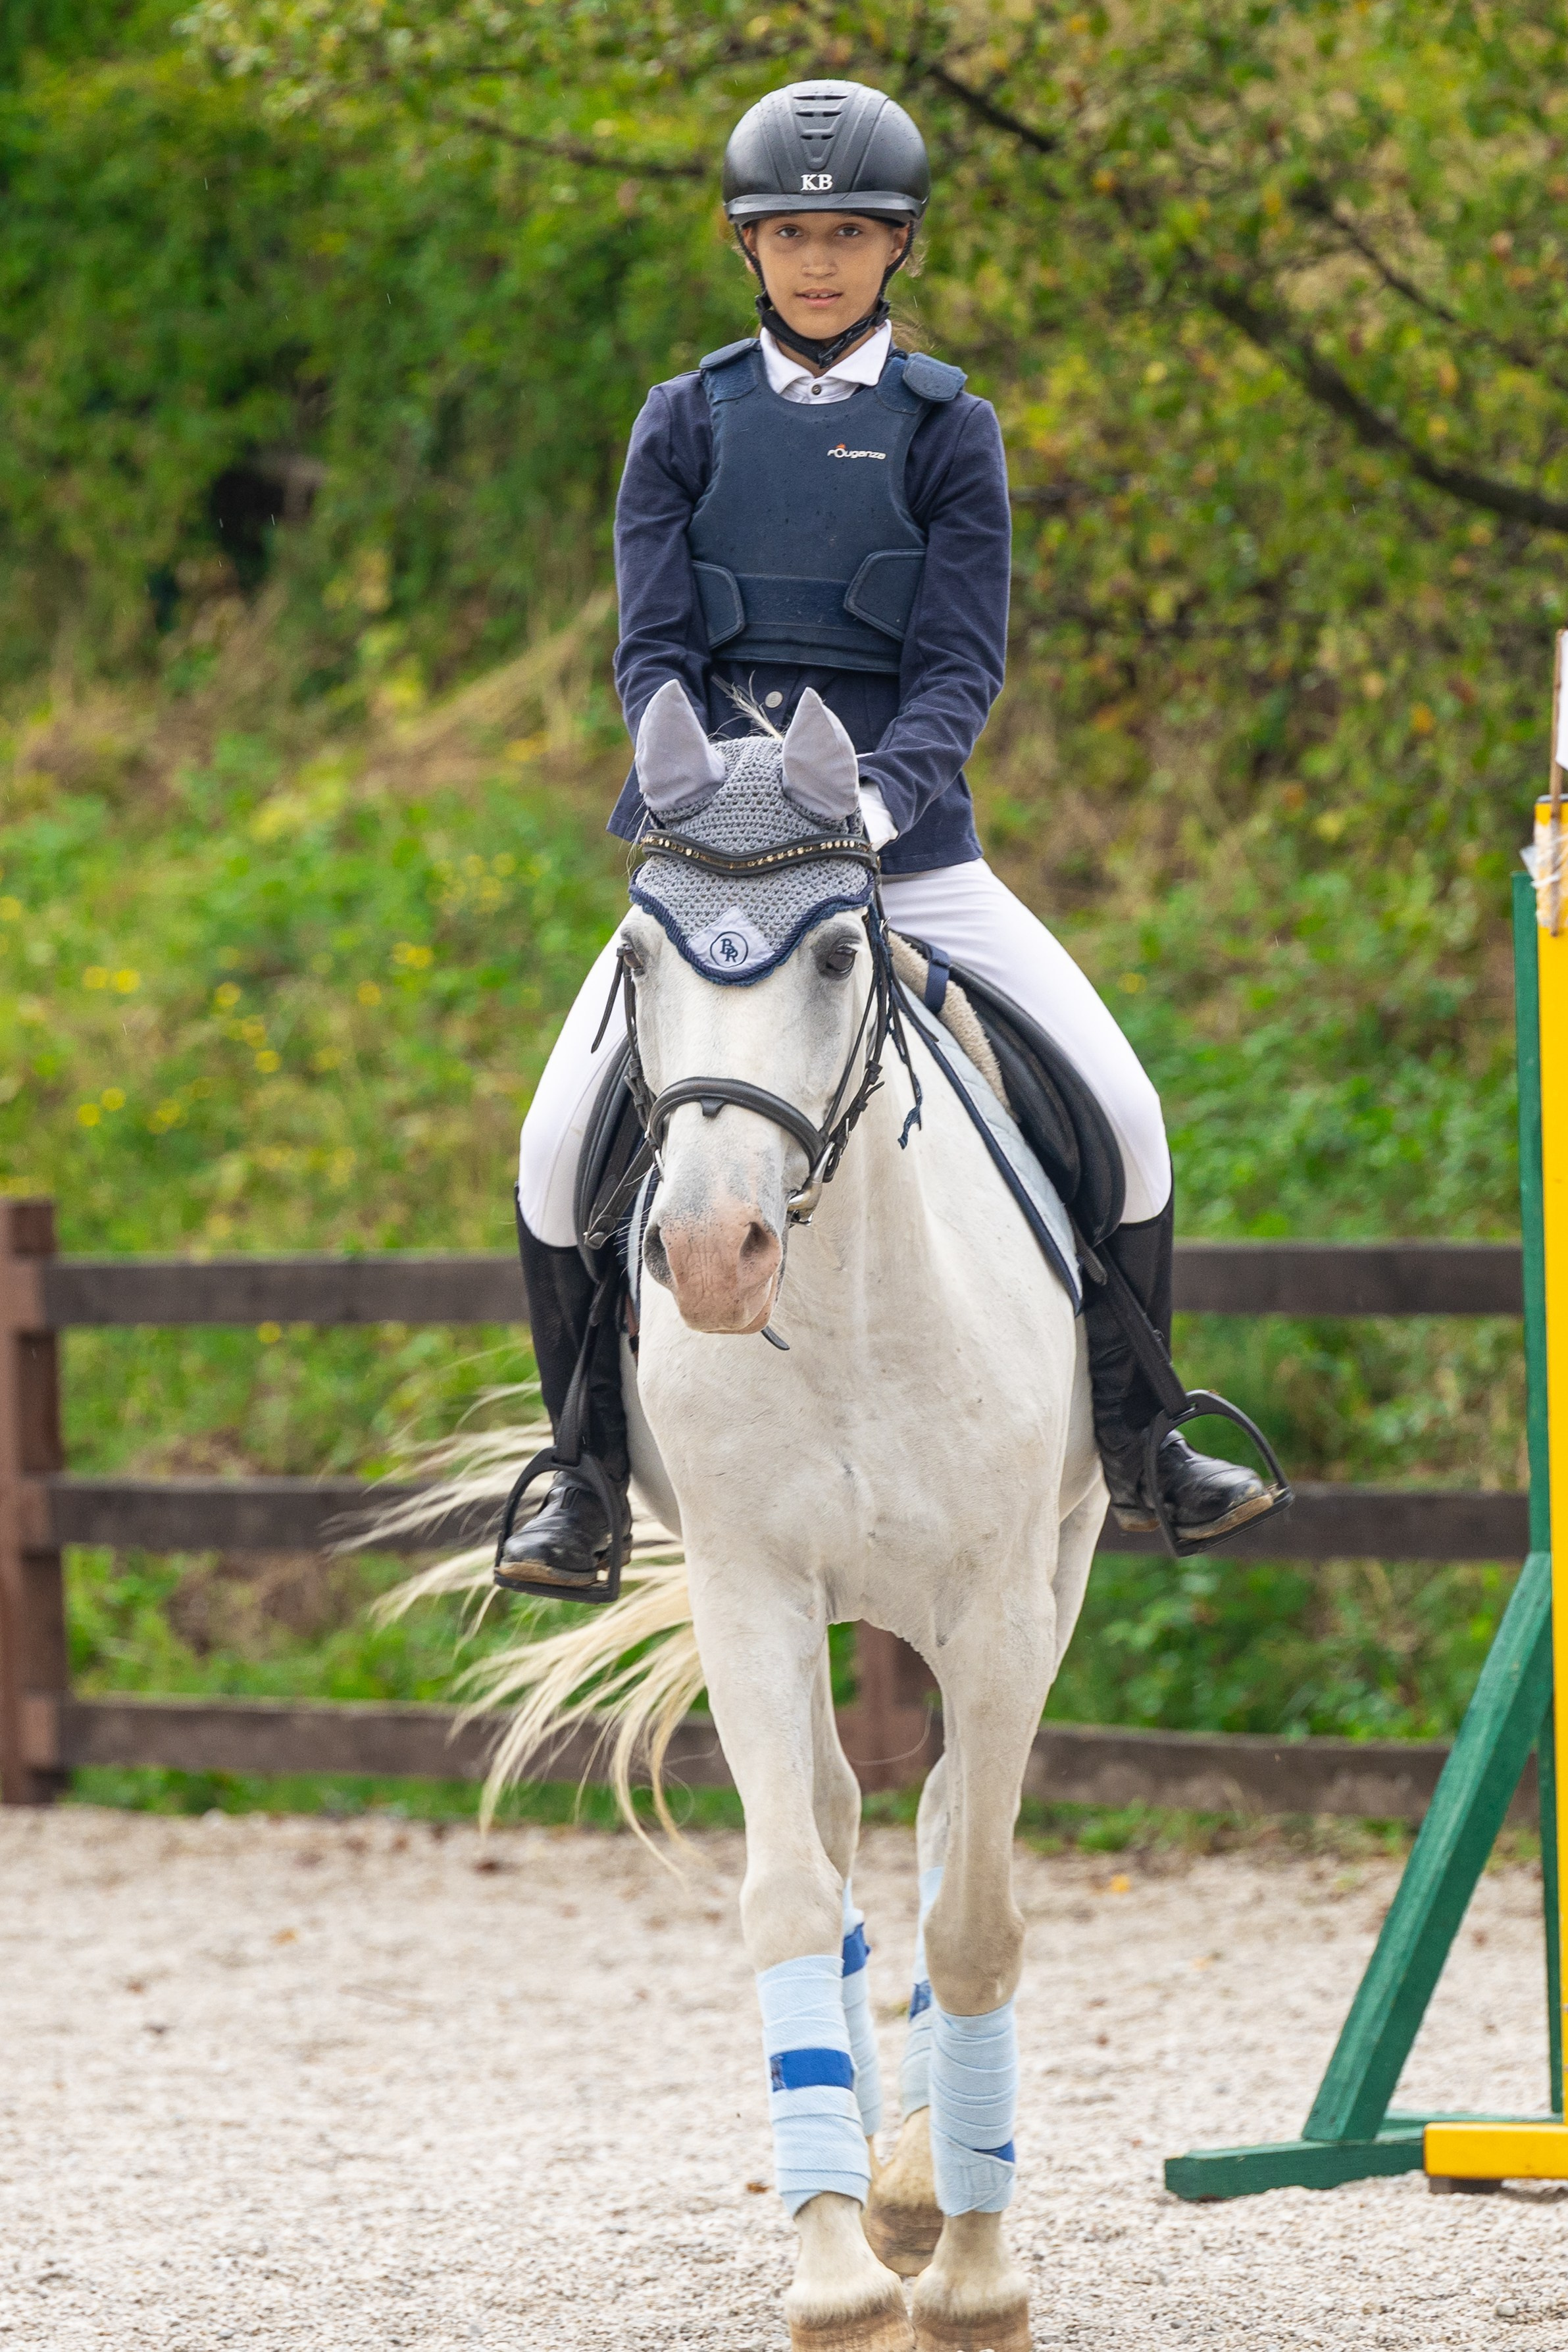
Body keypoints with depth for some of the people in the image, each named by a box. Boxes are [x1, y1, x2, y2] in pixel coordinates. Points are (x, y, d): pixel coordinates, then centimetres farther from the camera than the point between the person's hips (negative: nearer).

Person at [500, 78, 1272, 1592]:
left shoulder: (946, 431, 3)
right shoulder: (687, 423, 6)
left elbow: (961, 664, -4)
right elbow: (652, 646, -1)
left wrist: (880, 794, -23)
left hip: (906, 843, 0)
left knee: (1120, 1111, -12)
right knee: (561, 1145, -15)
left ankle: (1133, 1445, 8)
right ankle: (588, 1478, 4)